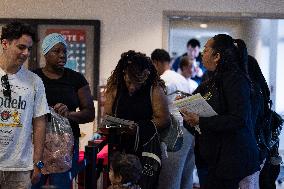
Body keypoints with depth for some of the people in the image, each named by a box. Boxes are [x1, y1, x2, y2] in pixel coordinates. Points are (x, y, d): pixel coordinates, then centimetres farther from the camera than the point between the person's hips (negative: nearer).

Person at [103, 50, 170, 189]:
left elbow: (164, 120, -9)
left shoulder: (154, 90, -4)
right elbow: (107, 116, 11)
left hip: (146, 148, -3)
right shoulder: (115, 88, 7)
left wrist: (138, 129, -17)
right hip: (120, 147, 3)